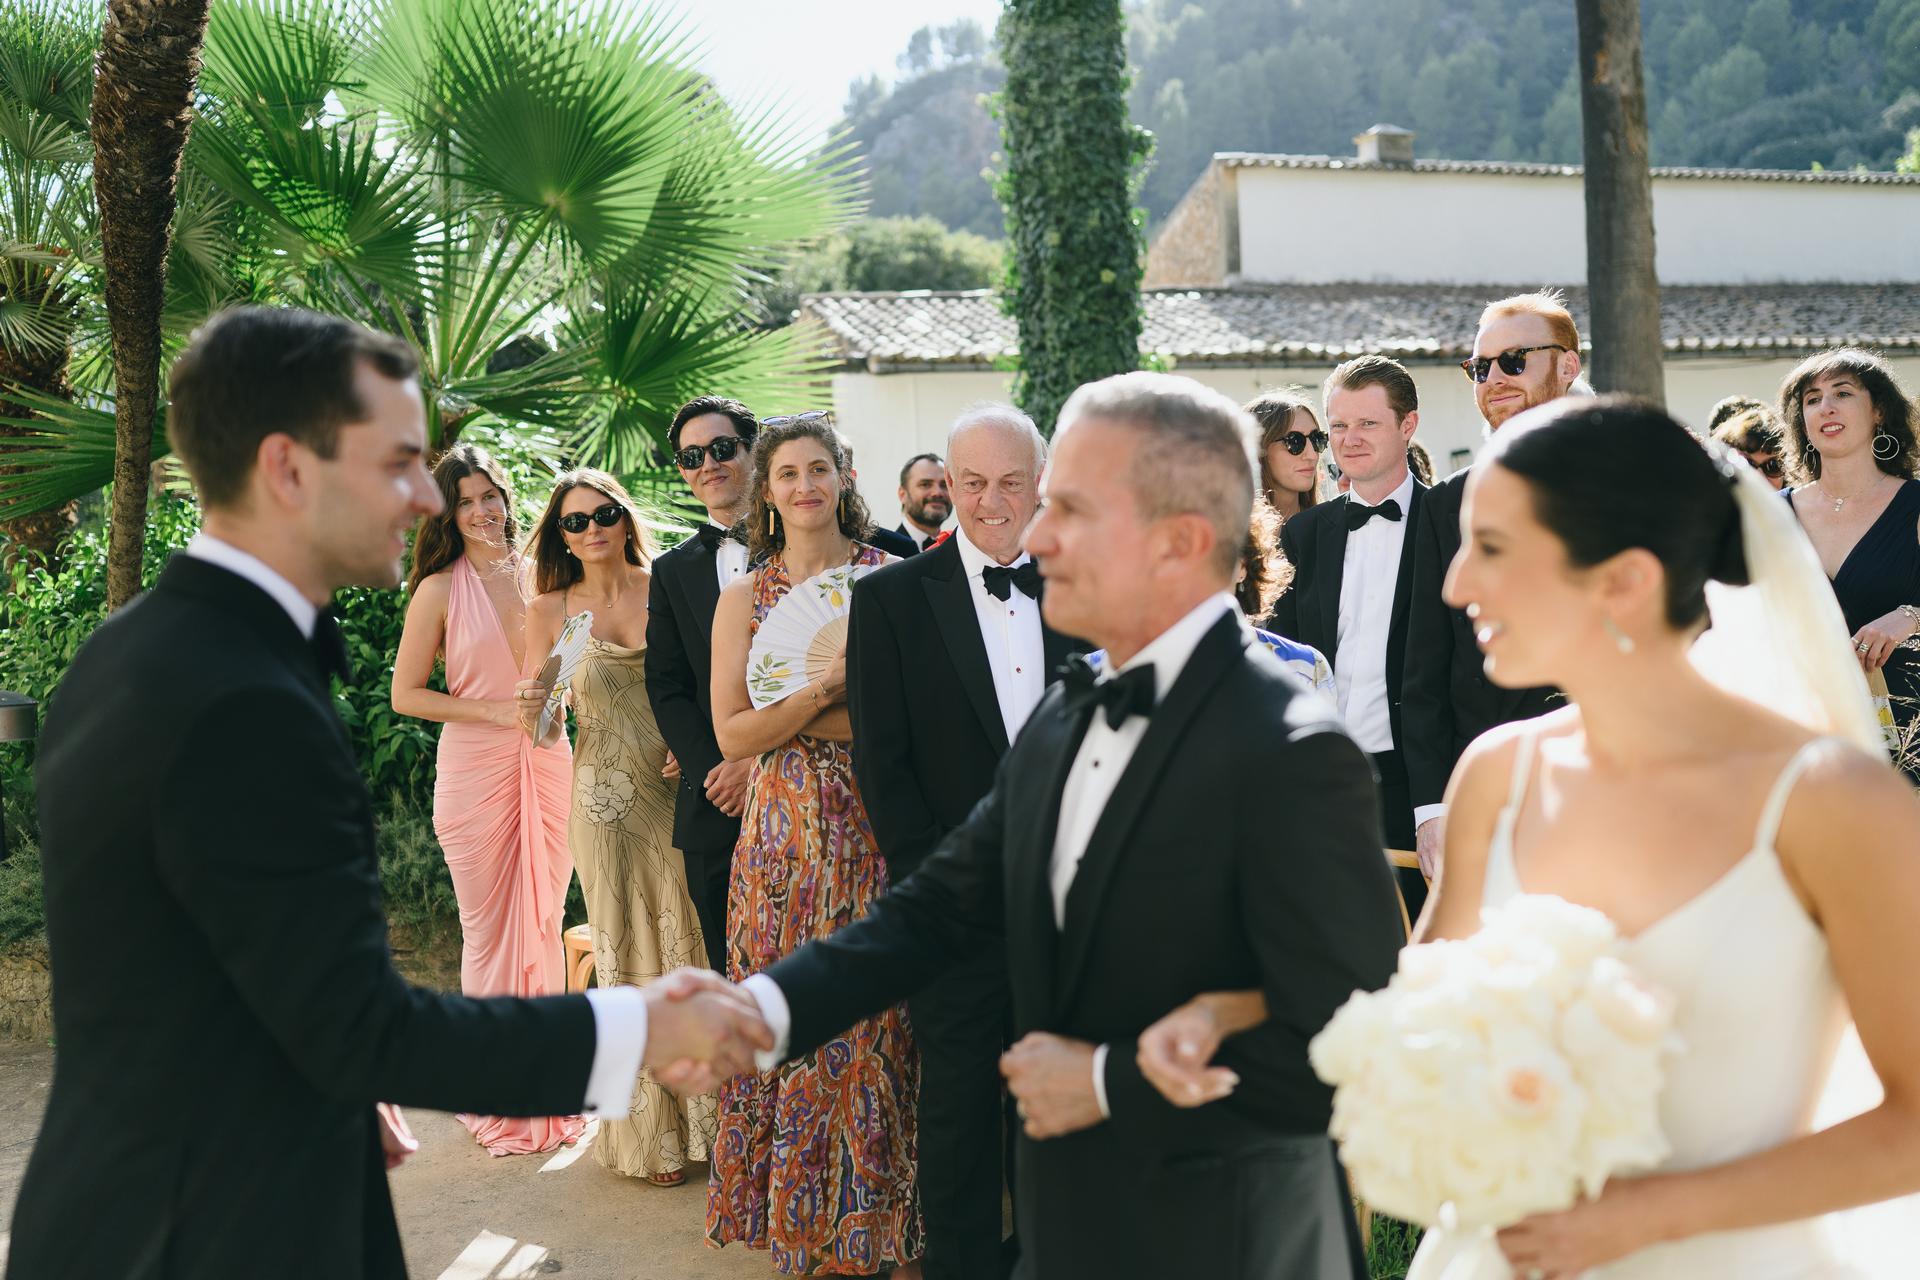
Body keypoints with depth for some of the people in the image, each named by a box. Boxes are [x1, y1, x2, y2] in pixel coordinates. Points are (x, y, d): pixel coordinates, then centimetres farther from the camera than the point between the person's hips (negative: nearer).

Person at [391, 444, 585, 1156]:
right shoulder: (440, 589, -3)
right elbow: (405, 695, -2)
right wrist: (493, 709, -11)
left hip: (548, 764, 3)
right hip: (476, 770, -3)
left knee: (544, 926, 9)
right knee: (490, 932, 4)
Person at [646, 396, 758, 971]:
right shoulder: (673, 571, 13)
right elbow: (667, 688, 8)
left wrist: (760, 761, -12)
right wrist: (715, 770, -7)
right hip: (713, 808, 3)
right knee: (731, 970, 7)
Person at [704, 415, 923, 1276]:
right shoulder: (744, 597, 6)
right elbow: (733, 734, 0)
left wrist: (801, 715, -10)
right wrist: (825, 688, -14)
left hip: (883, 822, -1)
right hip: (788, 829, 1)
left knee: (882, 1011, 2)